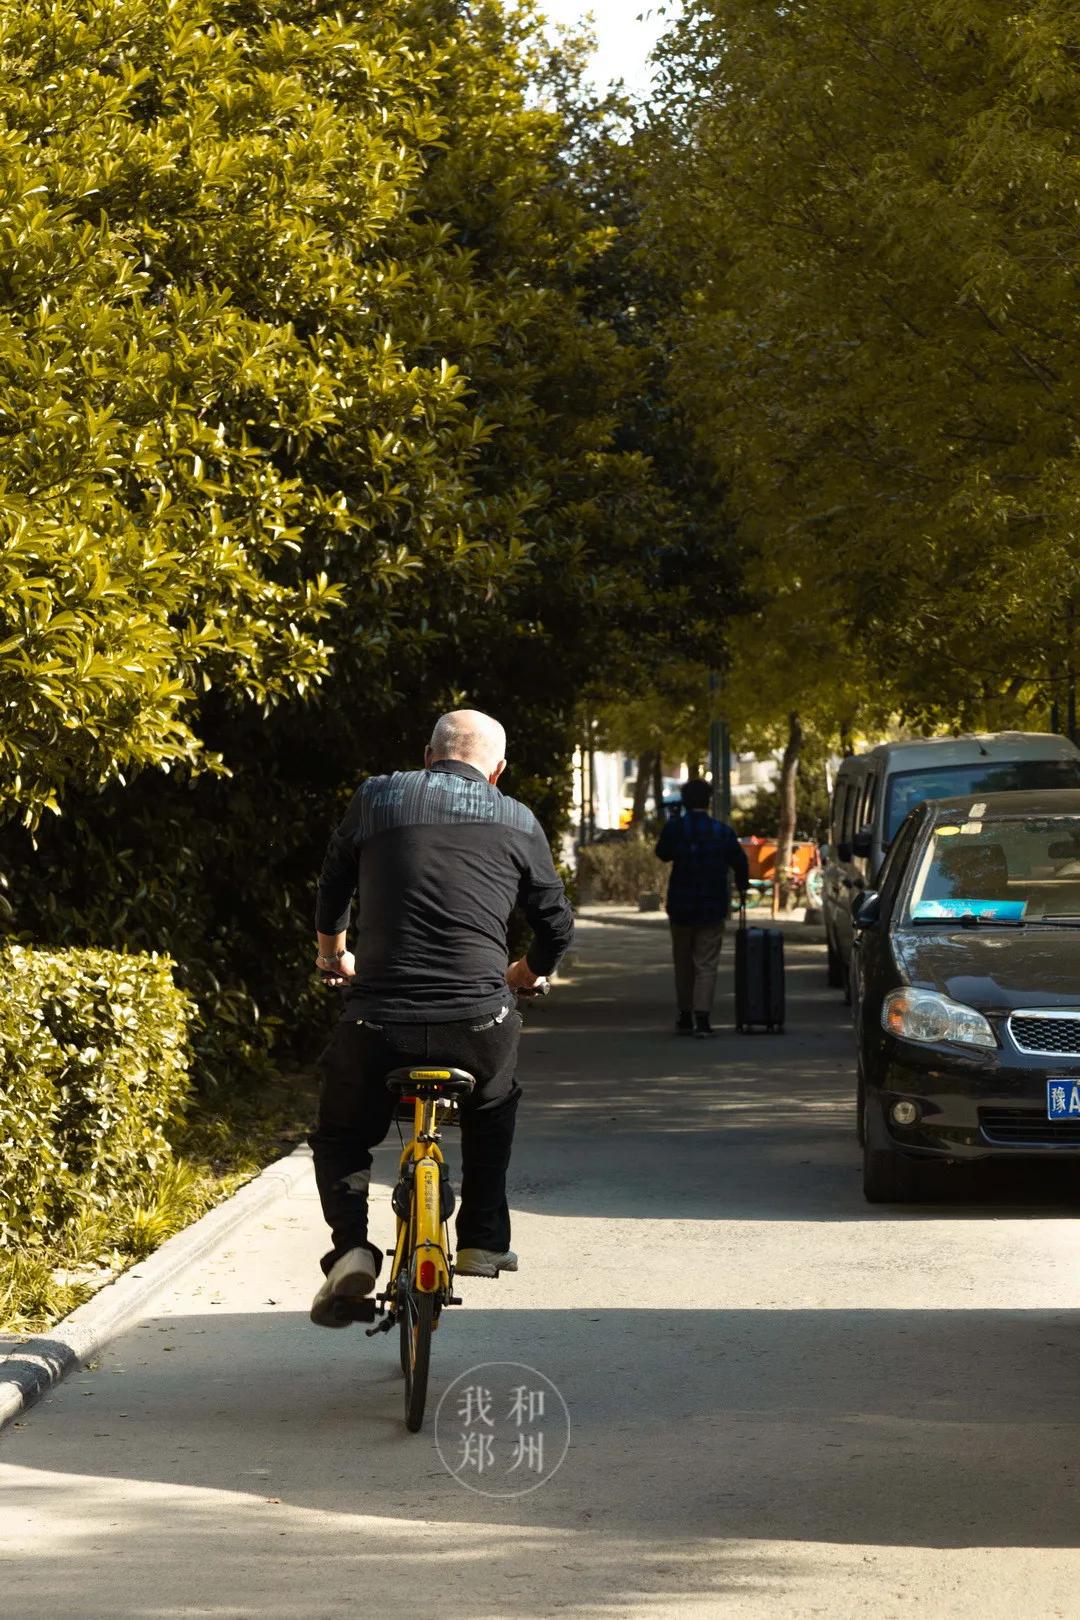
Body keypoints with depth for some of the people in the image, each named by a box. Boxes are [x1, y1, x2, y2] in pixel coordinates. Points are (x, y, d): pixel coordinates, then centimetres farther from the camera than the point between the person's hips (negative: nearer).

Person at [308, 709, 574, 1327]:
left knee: (341, 1138, 22)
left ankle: (351, 1246, -2)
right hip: (479, 1026, 1)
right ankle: (484, 1240, 28)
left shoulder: (377, 798, 9)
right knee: (493, 1110, 34)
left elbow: (332, 891, 24)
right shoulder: (518, 822, 10)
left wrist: (334, 956, 44)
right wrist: (526, 974, 39)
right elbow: (558, 926, 16)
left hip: (377, 1024, -1)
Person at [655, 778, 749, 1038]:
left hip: (681, 907, 0)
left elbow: (662, 853, 7)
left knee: (683, 963, 14)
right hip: (713, 909, 0)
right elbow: (740, 861, 7)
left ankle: (685, 1017, 19)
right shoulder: (722, 831, -3)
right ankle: (702, 1019, -12)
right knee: (706, 965, 0)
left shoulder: (674, 827, -8)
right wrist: (742, 886, 24)